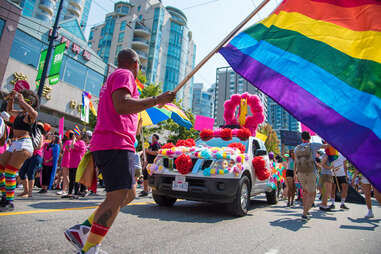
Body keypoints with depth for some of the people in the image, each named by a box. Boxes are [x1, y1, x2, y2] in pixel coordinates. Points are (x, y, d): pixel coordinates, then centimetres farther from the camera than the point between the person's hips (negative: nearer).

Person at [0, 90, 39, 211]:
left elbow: (34, 113, -32)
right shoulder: (19, 113, 18)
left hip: (23, 144, -9)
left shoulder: (29, 115, -6)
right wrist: (11, 98, 21)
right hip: (14, 144, 9)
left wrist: (22, 101, -20)